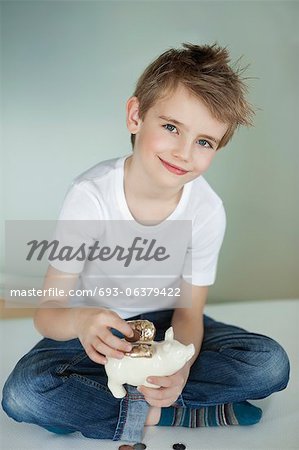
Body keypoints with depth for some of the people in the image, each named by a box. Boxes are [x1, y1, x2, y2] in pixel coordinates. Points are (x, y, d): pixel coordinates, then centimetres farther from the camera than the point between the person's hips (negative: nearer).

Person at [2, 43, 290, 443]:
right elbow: (47, 312, -21)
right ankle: (179, 414, -15)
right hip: (97, 323, -1)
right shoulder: (90, 196, -24)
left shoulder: (207, 211, -18)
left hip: (164, 321, 2)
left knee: (272, 365, -19)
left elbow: (188, 312, -12)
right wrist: (79, 321, -46)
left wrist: (180, 366, -35)